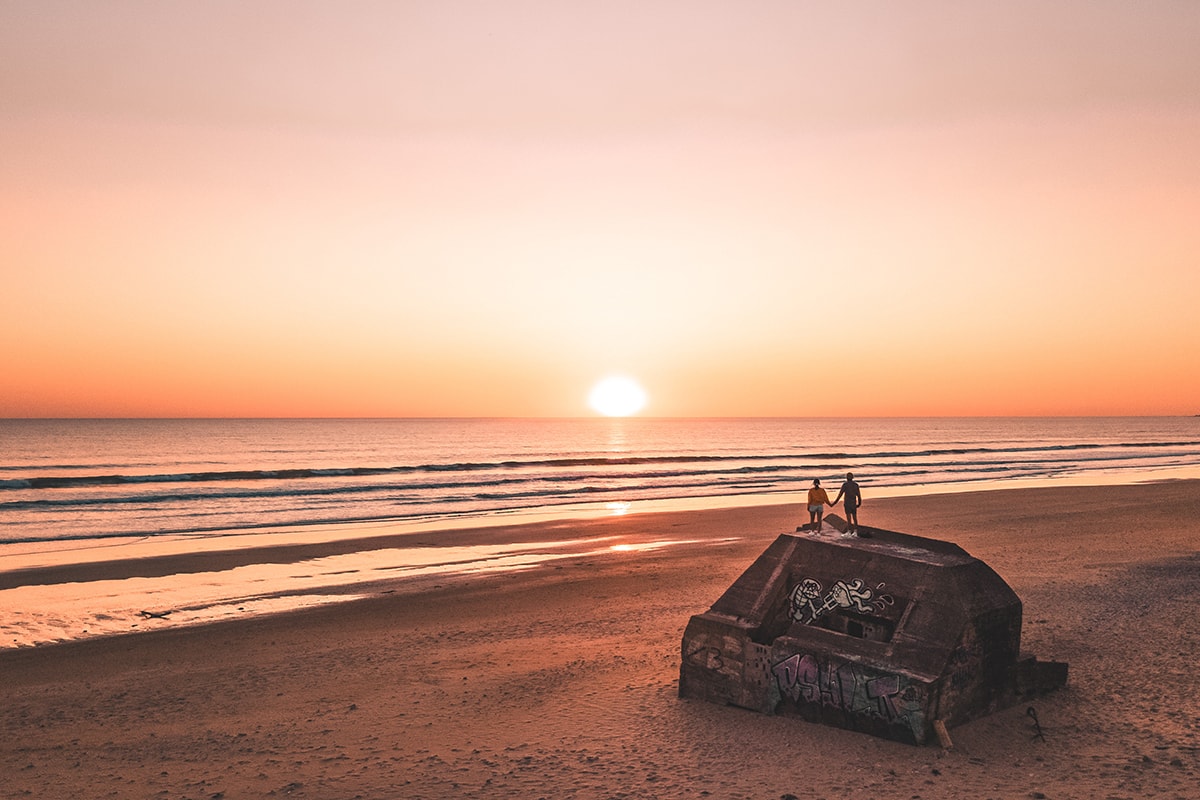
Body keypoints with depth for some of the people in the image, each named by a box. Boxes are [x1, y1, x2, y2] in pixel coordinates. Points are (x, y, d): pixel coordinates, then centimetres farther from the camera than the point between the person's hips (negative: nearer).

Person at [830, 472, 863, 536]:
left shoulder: (845, 484, -9)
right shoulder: (856, 485, 5)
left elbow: (840, 494, -11)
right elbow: (859, 495, 6)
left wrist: (835, 502, -7)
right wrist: (859, 503, 19)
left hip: (847, 503, -5)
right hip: (854, 503, 5)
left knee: (848, 518, -5)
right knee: (855, 518, 9)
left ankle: (849, 532, -7)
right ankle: (855, 532, 8)